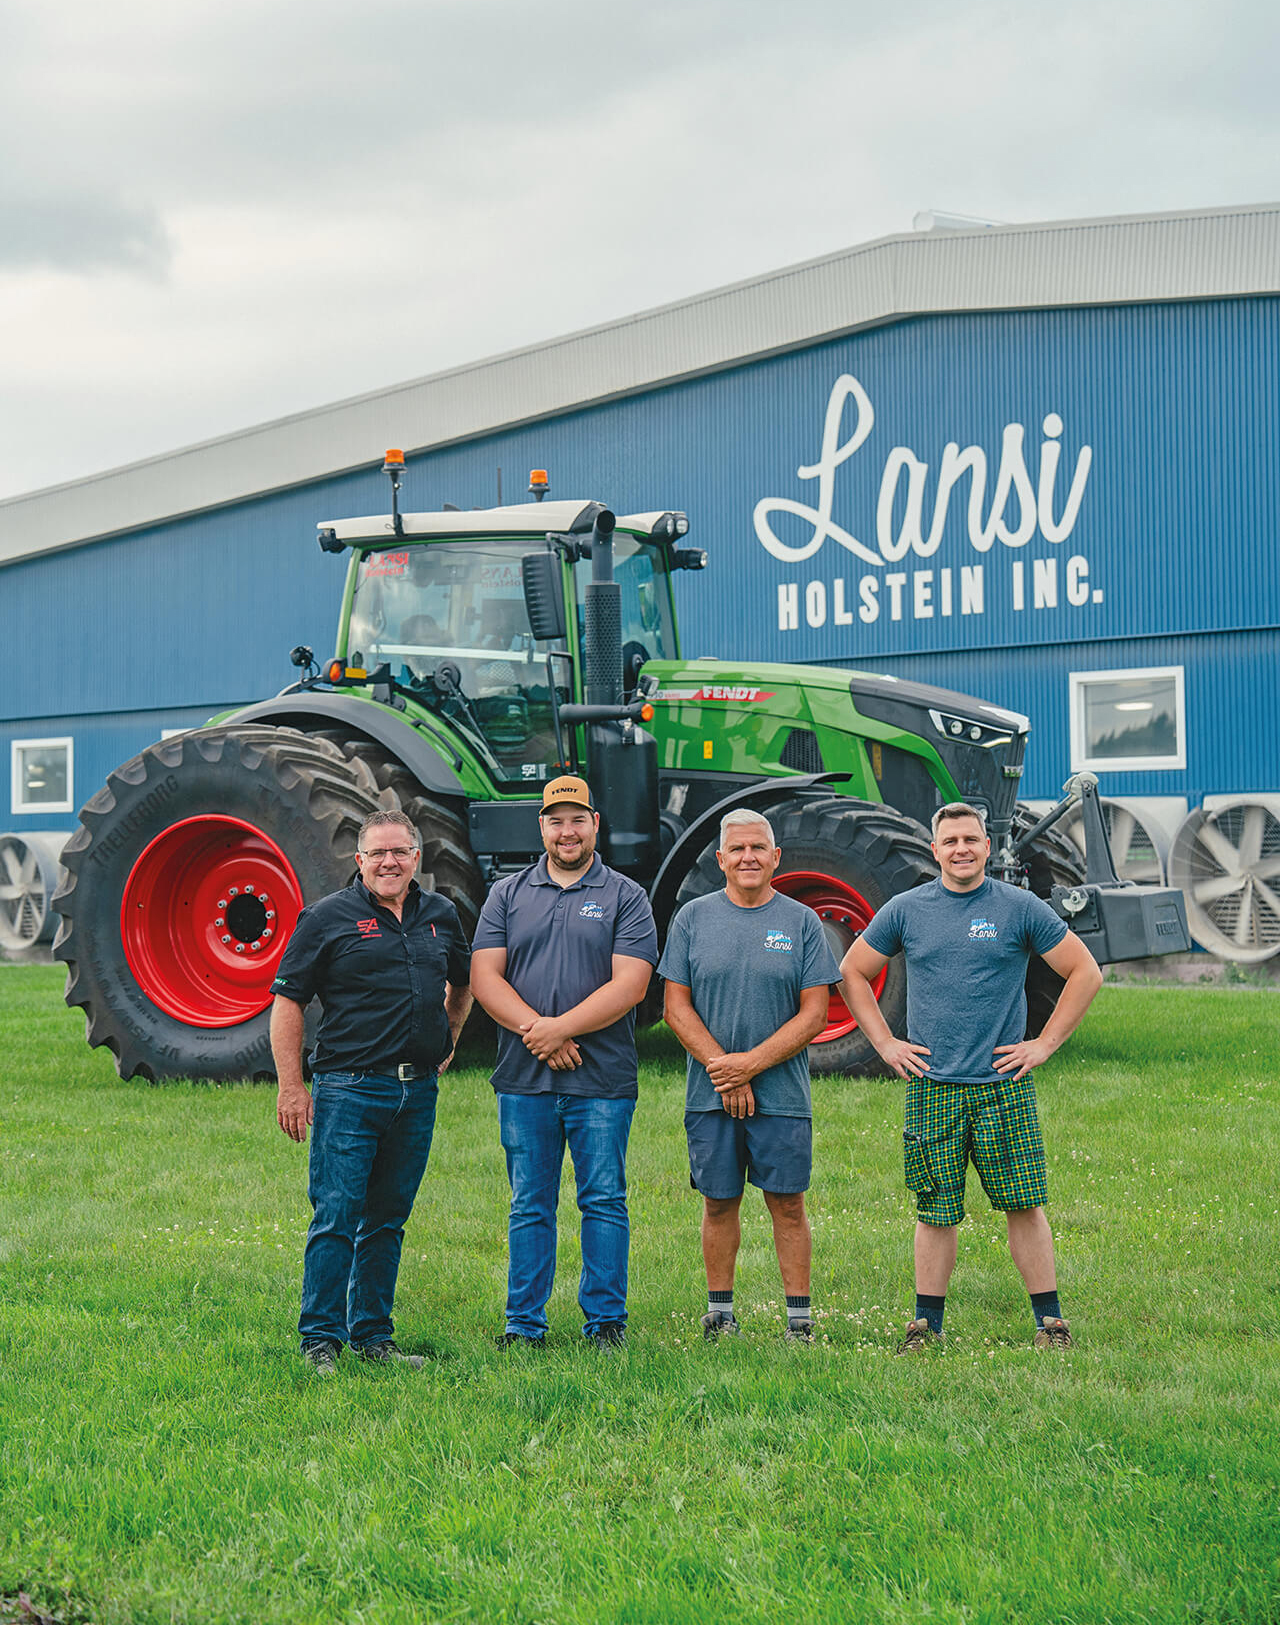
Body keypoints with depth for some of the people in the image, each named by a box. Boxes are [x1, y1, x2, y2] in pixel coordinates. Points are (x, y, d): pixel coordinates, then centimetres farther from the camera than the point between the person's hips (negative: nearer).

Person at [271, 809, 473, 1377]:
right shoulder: (328, 917, -3)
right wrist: (291, 1086, -8)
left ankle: (372, 1334, 20)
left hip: (418, 1093, 5)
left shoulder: (440, 916, 12)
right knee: (336, 1217, -6)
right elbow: (287, 1000, -3)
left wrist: (447, 1041, 20)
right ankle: (320, 1340, 1)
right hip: (349, 1089, -5)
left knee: (387, 1219, 11)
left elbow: (462, 983, 31)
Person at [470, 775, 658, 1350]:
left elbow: (628, 984, -7)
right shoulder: (508, 894, 11)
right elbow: (484, 975, 2)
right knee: (529, 1205, 7)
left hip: (602, 1081, -2)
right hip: (524, 1080, 2)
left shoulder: (626, 898, 4)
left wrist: (562, 1027, -16)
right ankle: (523, 1323, 14)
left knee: (604, 1200, 2)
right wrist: (534, 1030, -12)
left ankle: (605, 1319, 11)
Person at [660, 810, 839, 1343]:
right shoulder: (693, 918, 5)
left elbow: (815, 1014, -1)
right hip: (711, 1095, 1)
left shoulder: (802, 922, 3)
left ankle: (798, 1316, 7)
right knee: (719, 1203, 7)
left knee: (787, 1203, 1)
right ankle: (719, 1310, 18)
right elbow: (676, 1006, 2)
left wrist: (753, 1062, -12)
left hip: (782, 1094, -1)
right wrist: (723, 1069, -9)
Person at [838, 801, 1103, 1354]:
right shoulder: (905, 910, 5)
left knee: (1024, 1204, -1)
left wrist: (1044, 1044, 1)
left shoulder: (1021, 908, 1)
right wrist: (886, 1044, 8)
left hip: (1004, 1085, -1)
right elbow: (853, 973, 16)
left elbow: (1084, 973, 6)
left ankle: (1050, 1320, 8)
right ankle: (927, 1323, 14)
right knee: (935, 1211, 4)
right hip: (931, 1086, 1)